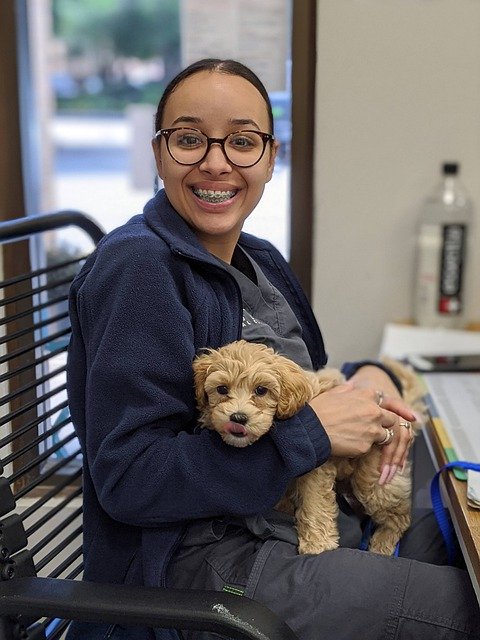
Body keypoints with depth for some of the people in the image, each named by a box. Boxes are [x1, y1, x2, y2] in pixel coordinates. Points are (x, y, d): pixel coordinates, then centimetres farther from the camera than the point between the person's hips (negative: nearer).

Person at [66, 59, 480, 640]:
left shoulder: (259, 259, 6)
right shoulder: (135, 266, -20)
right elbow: (128, 478, -24)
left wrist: (365, 377, -7)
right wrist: (312, 431, -23)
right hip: (193, 557, -8)